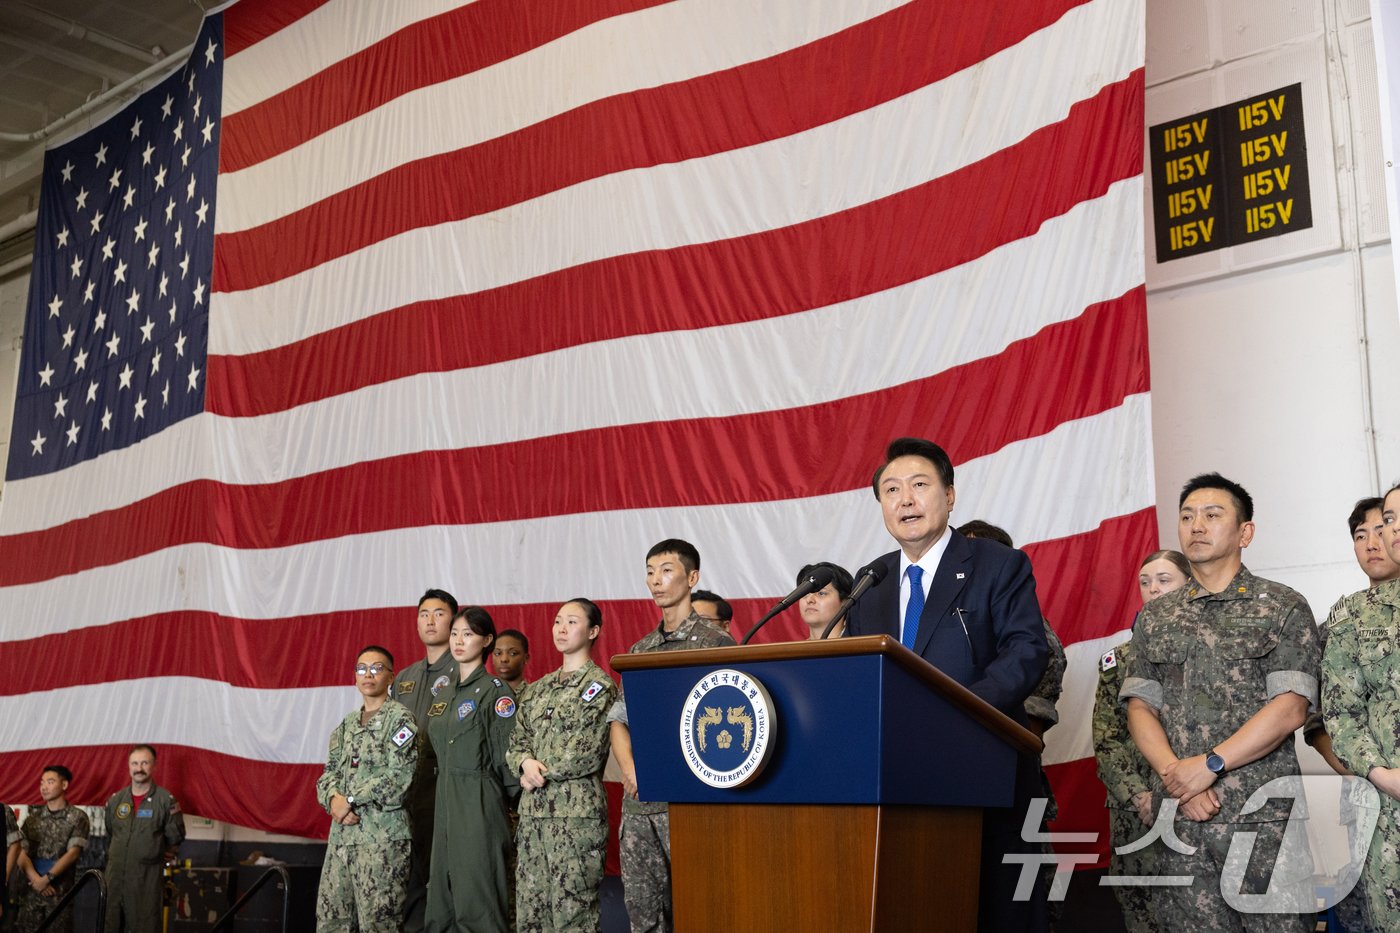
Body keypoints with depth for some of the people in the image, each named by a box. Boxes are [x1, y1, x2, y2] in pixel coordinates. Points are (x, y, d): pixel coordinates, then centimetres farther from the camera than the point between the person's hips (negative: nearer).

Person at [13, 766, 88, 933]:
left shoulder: (77, 817, -1)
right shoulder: (32, 818, 10)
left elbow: (73, 853, -8)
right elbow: (21, 853, 3)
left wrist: (47, 878, -14)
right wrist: (36, 879, -11)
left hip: (60, 892, -3)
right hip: (30, 890, 3)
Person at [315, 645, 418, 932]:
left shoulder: (400, 718, -2)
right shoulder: (347, 723, 19)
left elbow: (399, 775, -13)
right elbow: (329, 772, 15)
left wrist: (351, 799, -12)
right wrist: (334, 798, -8)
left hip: (383, 833, -7)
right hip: (342, 832, 7)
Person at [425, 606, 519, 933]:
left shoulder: (494, 691, -7)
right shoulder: (445, 694, 16)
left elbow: (507, 753, -10)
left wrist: (513, 796, -9)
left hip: (479, 803, -7)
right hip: (445, 803, 8)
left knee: (475, 899, -6)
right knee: (442, 899, 9)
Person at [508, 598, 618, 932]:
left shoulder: (599, 685, -4)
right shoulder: (540, 688, 17)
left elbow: (589, 752, -13)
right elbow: (517, 741, 15)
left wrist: (542, 773, -6)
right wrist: (526, 763, -7)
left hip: (577, 807, -7)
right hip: (534, 808, 7)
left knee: (572, 904, -5)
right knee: (529, 904, 8)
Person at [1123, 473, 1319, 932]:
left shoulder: (1283, 608, 2)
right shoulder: (1154, 617, 14)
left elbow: (1289, 707, -8)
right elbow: (1140, 707, 8)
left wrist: (1210, 764, -14)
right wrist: (1176, 775, -9)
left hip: (1263, 813, -3)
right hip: (1180, 815, 3)